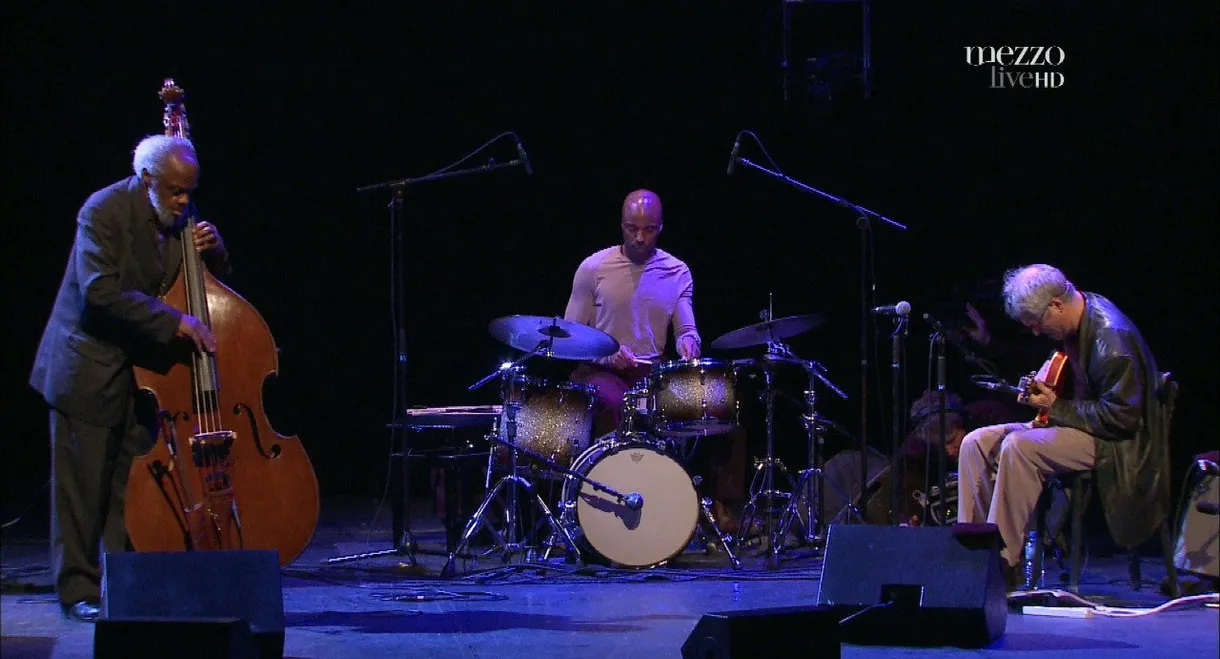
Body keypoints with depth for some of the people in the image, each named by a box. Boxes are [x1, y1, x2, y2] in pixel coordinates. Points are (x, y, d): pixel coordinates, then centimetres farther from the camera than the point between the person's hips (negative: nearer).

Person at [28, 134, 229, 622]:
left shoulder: (178, 218, 4)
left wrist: (213, 251, -8)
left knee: (135, 486, 6)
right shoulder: (104, 211, -16)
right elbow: (99, 290, -27)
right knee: (83, 486, 0)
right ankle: (79, 590, 8)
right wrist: (173, 322, -31)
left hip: (141, 368, 6)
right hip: (89, 367, -6)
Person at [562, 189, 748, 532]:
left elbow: (687, 330, 7)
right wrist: (607, 353, -18)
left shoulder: (677, 272, 7)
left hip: (654, 374, 3)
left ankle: (726, 506, -7)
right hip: (599, 372, -3)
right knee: (611, 402, -39)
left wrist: (688, 344, -18)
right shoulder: (594, 269, -2)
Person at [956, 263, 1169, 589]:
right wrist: (1043, 392, 5)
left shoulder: (1111, 336, -23)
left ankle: (1003, 565, -25)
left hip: (1115, 443, -10)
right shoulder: (1076, 322, 6)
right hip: (1080, 424, 10)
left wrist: (1057, 408, -19)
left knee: (1018, 447, -31)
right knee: (976, 443, -3)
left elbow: (1122, 417, -23)